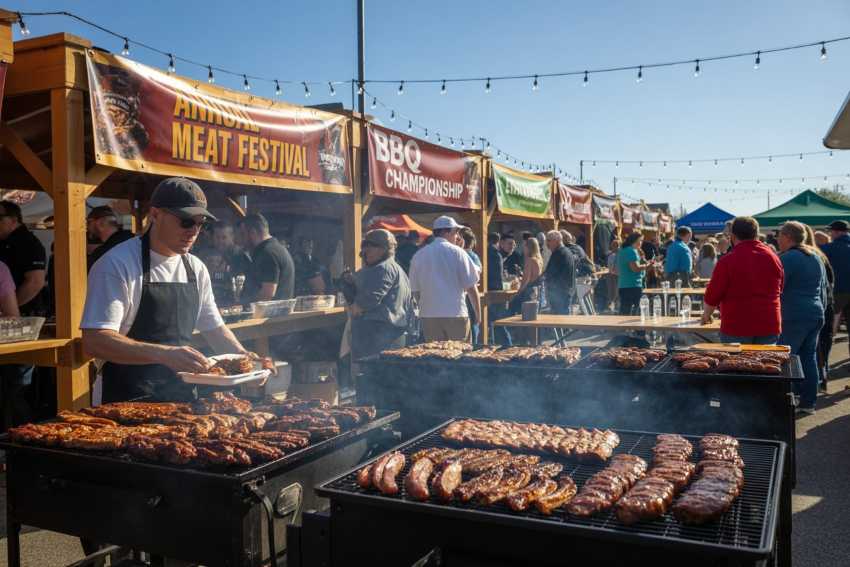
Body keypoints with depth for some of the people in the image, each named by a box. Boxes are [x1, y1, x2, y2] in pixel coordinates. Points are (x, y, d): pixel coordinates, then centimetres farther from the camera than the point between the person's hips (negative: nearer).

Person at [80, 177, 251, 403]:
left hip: (183, 395, 5)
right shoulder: (116, 265, -12)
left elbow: (213, 327, 18)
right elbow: (94, 341, -21)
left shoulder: (196, 269, 8)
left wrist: (245, 359, 1)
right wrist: (164, 354, -31)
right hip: (129, 400, -5)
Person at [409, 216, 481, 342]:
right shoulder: (457, 252, -4)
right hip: (456, 313, -3)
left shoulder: (419, 256, 4)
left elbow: (415, 290, 7)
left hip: (429, 314, 3)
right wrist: (478, 313, 5)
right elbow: (471, 287, -6)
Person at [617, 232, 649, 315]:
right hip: (633, 286, -9)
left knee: (624, 312, 9)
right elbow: (635, 268, -21)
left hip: (623, 285, 9)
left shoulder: (622, 250, 17)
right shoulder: (632, 251, -12)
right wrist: (647, 265, -7)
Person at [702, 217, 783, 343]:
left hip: (736, 327, -4)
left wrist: (706, 316, 10)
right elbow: (780, 290, 16)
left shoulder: (727, 261, -10)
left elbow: (712, 296, -8)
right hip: (769, 326, 4)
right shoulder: (773, 257, 5)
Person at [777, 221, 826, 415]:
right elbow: (823, 291, 21)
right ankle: (808, 402, 17)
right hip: (816, 315, 8)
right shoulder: (816, 258, 14)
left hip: (793, 317, -8)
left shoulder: (787, 258, -12)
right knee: (809, 358, 12)